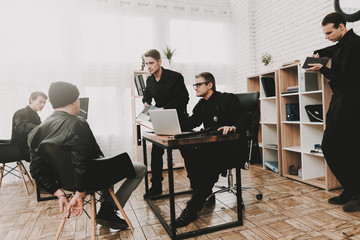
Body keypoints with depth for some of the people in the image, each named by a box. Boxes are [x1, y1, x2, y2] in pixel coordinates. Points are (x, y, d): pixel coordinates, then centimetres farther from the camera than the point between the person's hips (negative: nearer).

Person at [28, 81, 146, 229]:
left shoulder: (37, 132, -2)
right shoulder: (78, 124, -28)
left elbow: (38, 172, 0)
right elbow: (83, 166, -31)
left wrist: (60, 194, 2)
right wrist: (79, 195, -17)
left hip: (67, 178, 9)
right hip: (91, 178, -8)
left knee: (110, 164, 35)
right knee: (141, 169, 7)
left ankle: (106, 208, 28)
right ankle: (107, 212, 10)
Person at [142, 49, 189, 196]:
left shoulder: (175, 77, -14)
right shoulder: (149, 80, 4)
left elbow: (184, 98, -18)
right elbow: (146, 95, 21)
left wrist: (165, 108, -25)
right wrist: (146, 103, -3)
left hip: (178, 119, -4)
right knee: (156, 152, 0)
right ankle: (156, 186, 13)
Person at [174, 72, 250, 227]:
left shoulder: (227, 99, -6)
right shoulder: (201, 105, 16)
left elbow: (245, 119, -15)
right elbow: (190, 123, 10)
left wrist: (233, 127, -37)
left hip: (233, 149, -7)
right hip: (213, 147, 7)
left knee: (210, 164, -33)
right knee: (188, 152, -19)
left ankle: (192, 209, -22)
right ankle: (204, 194, -6)